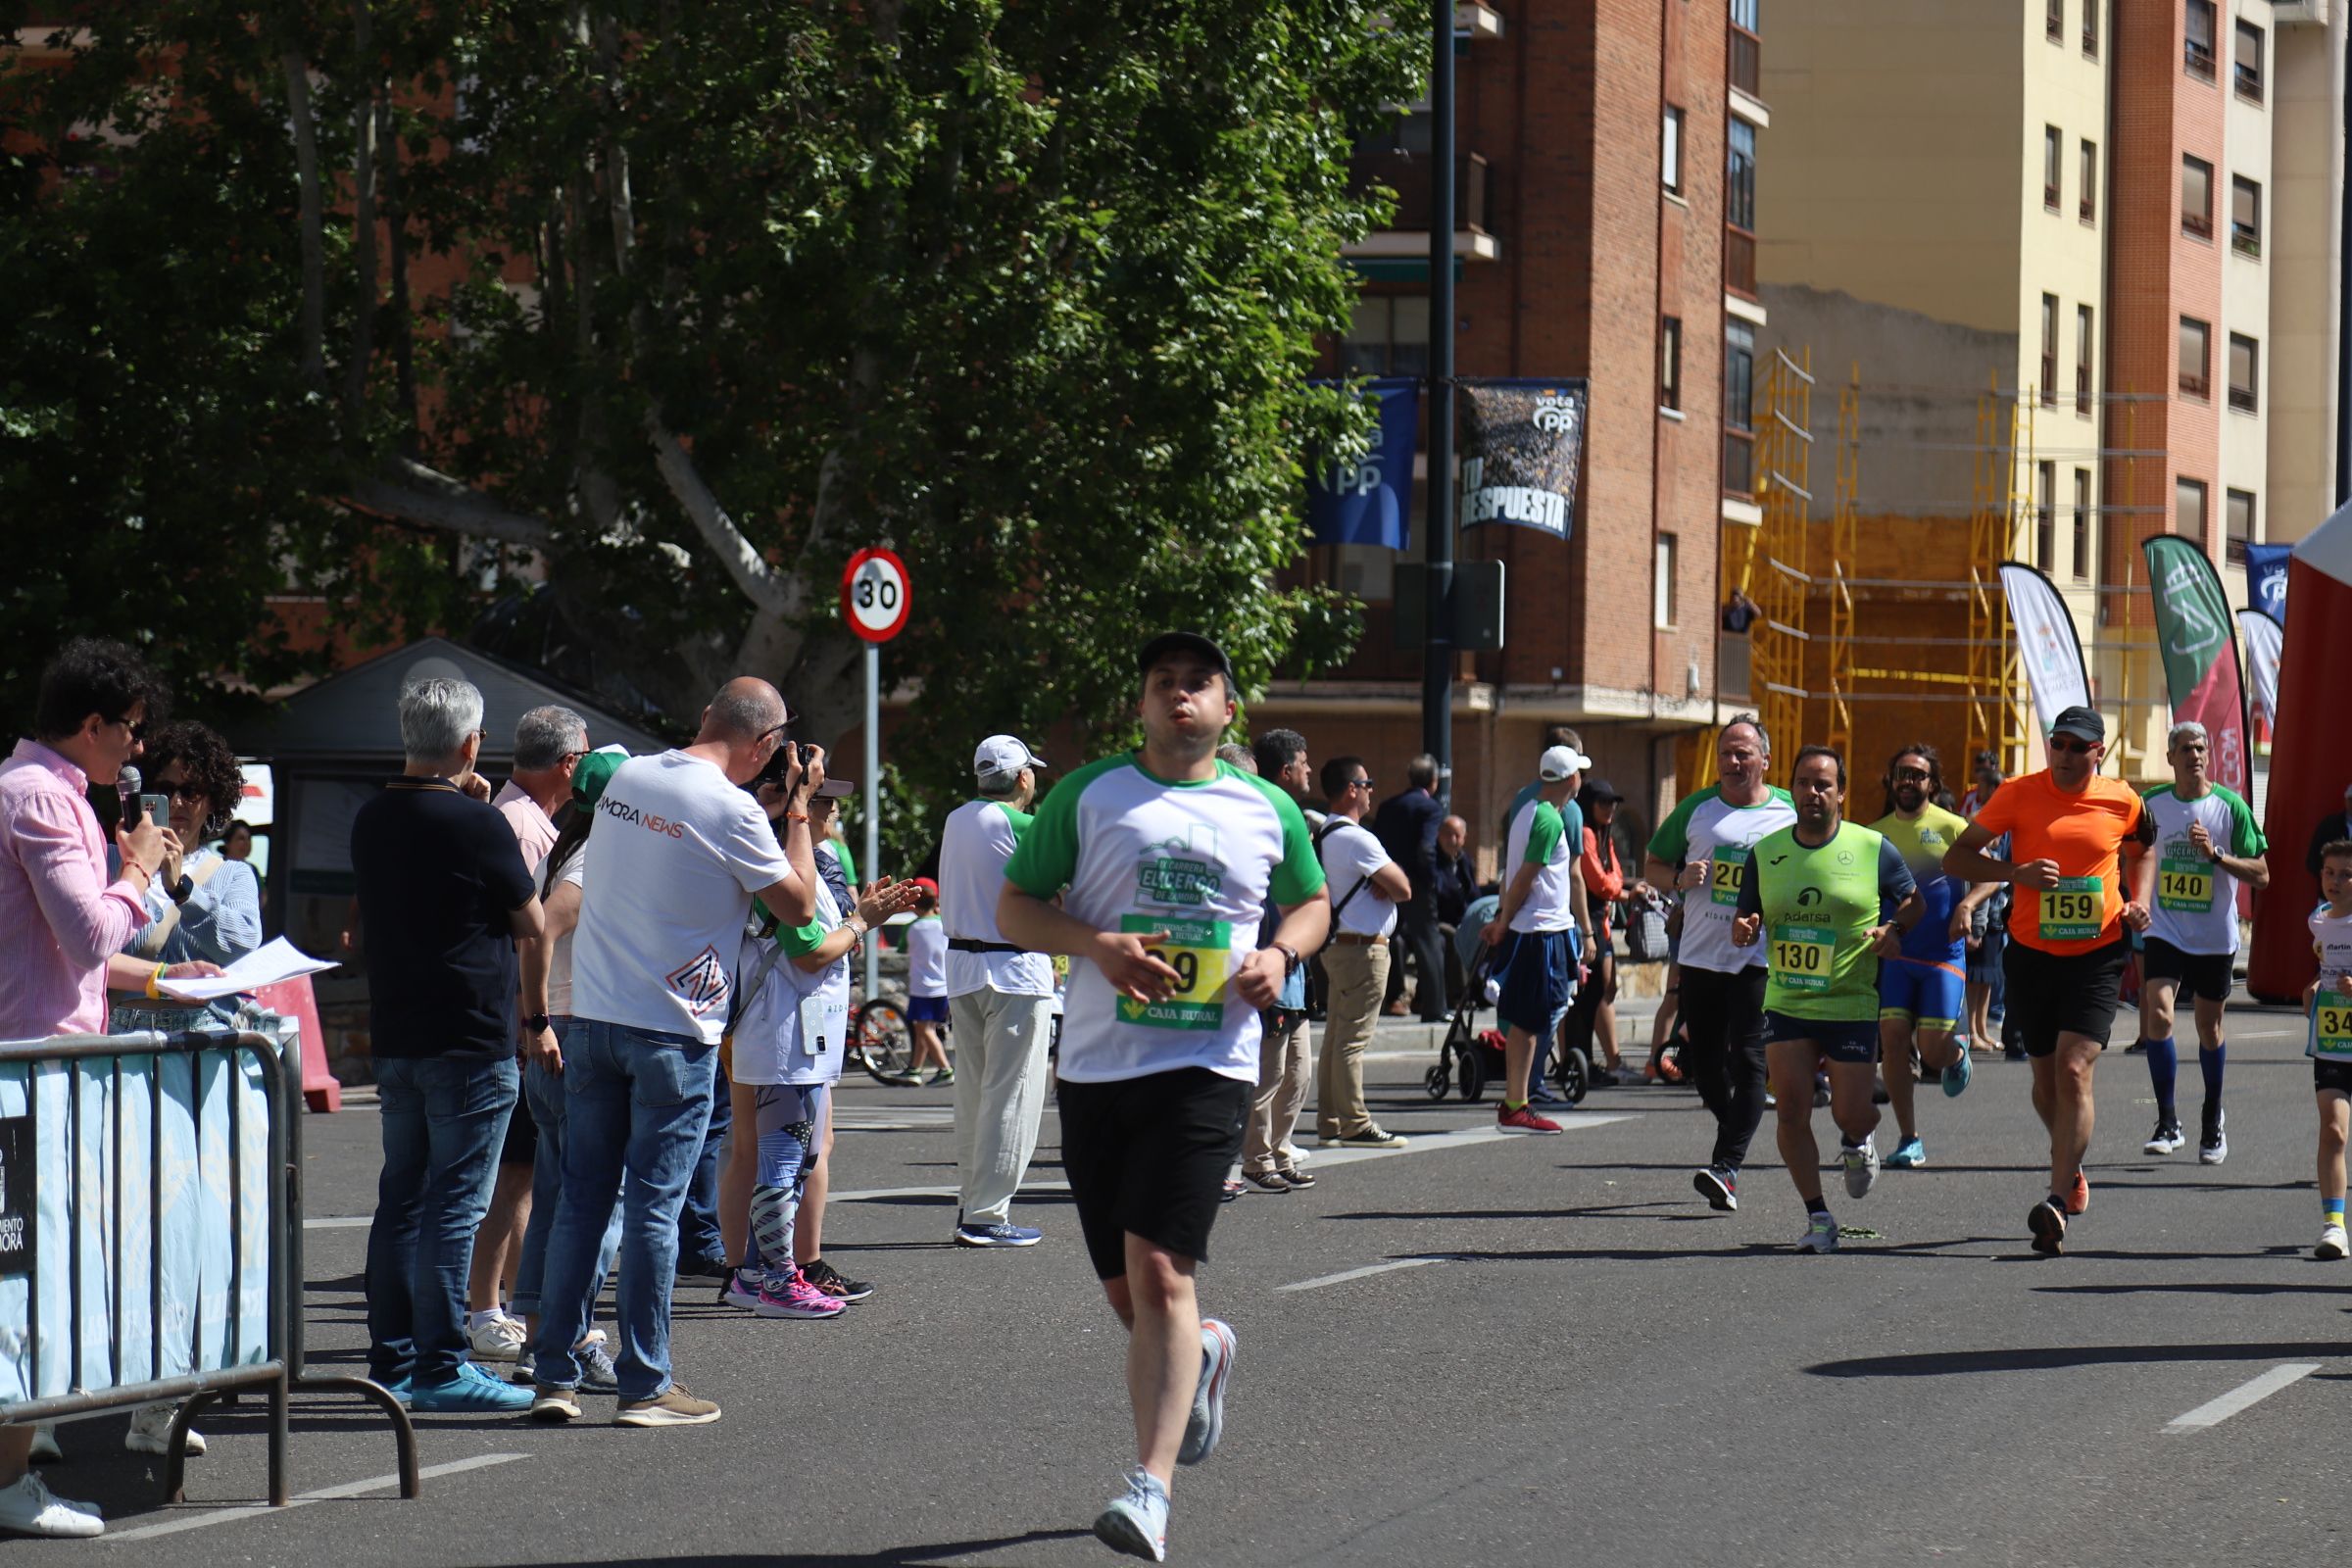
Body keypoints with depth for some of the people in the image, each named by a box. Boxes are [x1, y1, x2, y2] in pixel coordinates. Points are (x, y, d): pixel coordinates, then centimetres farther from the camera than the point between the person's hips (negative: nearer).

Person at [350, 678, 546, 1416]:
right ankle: (443, 1367, -6)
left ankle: (392, 1360, 16)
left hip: (395, 1036, 7)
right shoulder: (477, 824, -14)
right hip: (470, 1039, -7)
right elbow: (533, 924, -4)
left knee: (402, 1198, 12)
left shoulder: (371, 821, 8)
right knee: (454, 1203, -6)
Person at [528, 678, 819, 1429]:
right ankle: (644, 1386, 2)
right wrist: (798, 809, 5)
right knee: (653, 1208, -1)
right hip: (672, 1031, -6)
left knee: (581, 1198, 9)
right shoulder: (729, 810, -13)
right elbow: (799, 905, -3)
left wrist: (765, 807, 22)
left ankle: (555, 1376, 10)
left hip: (591, 1021, 6)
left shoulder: (625, 779, 8)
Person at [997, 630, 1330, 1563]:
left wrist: (1282, 954, 2)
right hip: (1096, 1066, 2)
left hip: (1207, 1066, -2)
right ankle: (1199, 1356, 44)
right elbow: (1014, 908, 7)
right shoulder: (1088, 795, 6)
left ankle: (1151, 1487, -21)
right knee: (1125, 1292, 9)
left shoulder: (1267, 810, 9)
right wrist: (1095, 944, -13)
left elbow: (1313, 902, 25)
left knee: (1159, 1270, -17)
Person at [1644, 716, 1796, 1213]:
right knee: (1703, 1060, 9)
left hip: (1760, 956, -3)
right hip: (1700, 953, 3)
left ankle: (1727, 1166, -16)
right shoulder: (1696, 808, 8)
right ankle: (1733, 1129, 37)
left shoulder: (1791, 814, 4)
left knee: (1748, 1059, -12)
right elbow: (1653, 866, 14)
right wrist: (1680, 879, -8)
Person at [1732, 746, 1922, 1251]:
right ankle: (1817, 1217, 3)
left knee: (1850, 1113, -1)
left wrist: (1892, 932, -12)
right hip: (1785, 1002, 2)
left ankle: (1857, 1144, 38)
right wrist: (1744, 930, -11)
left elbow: (1914, 902, 8)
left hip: (1852, 1005, -2)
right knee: (1791, 1110, -8)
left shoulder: (1873, 849, -4)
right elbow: (1747, 917, 12)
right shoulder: (1766, 852, 4)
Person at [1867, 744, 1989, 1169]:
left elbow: (1992, 875, -3)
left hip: (1944, 954, -3)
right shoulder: (1875, 835, 10)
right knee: (1893, 1038, -9)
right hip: (1894, 955, 3)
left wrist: (1967, 905, -20)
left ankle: (1958, 1052, 31)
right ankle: (1909, 1140, 0)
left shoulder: (1950, 827, 0)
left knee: (1933, 1050, -9)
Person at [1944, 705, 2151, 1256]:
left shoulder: (2122, 802, 0)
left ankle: (2057, 1202, -18)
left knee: (2073, 1070, -16)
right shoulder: (2019, 794, -5)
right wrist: (2015, 872, -19)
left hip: (2097, 956, -1)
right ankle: (2068, 1163, 43)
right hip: (2031, 955, 1)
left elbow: (2139, 852, 23)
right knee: (2046, 1077, 12)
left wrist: (2139, 902, 3)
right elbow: (1955, 859, -3)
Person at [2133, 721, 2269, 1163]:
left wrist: (2215, 853, -20)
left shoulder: (2230, 806, -7)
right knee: (2157, 1013, -19)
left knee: (2209, 1029, 10)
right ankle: (2167, 1122, -12)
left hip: (2215, 936, 0)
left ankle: (2213, 1119, 31)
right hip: (2164, 931, 0)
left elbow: (2261, 875, -7)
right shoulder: (2150, 804, -1)